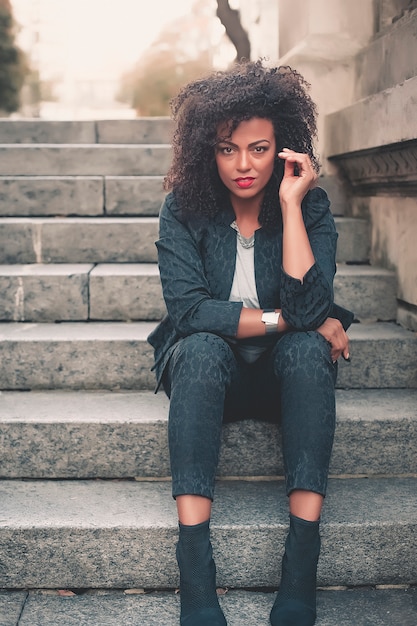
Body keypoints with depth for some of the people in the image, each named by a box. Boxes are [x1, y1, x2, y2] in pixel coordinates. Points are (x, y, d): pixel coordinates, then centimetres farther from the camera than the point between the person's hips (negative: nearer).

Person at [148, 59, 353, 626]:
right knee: (202, 347, -34)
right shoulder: (185, 208, -10)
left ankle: (300, 577, -35)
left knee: (307, 348, -32)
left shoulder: (311, 207, -9)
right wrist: (285, 318, -22)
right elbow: (188, 310, -22)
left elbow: (309, 305, -25)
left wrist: (290, 204, -26)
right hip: (211, 373, 0)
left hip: (285, 373, 1)